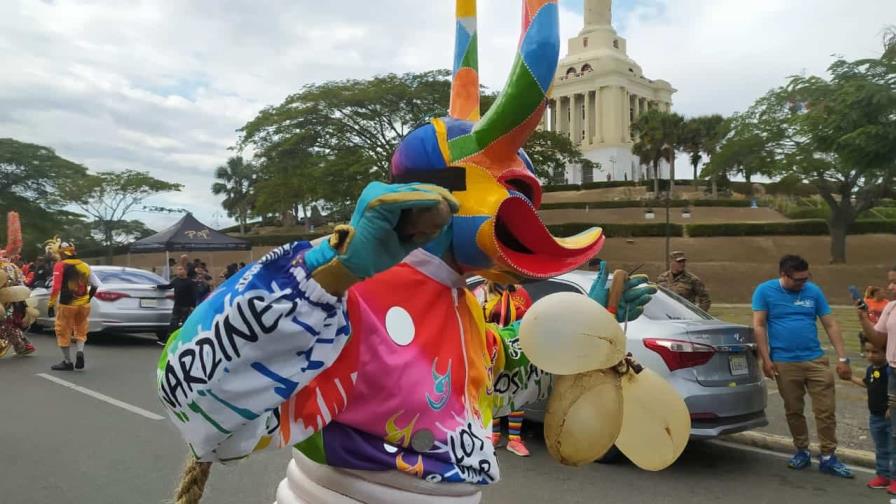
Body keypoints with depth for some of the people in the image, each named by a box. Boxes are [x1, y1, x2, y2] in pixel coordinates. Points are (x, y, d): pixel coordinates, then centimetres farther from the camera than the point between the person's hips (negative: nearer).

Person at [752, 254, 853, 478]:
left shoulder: (813, 291, 3)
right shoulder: (765, 291, -2)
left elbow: (831, 325, 5)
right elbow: (759, 326, -3)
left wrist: (842, 358, 0)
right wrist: (766, 359, -8)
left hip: (816, 360, 1)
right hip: (784, 363, -1)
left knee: (826, 410, 1)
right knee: (793, 411, 11)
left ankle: (828, 457, 13)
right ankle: (802, 452, 27)